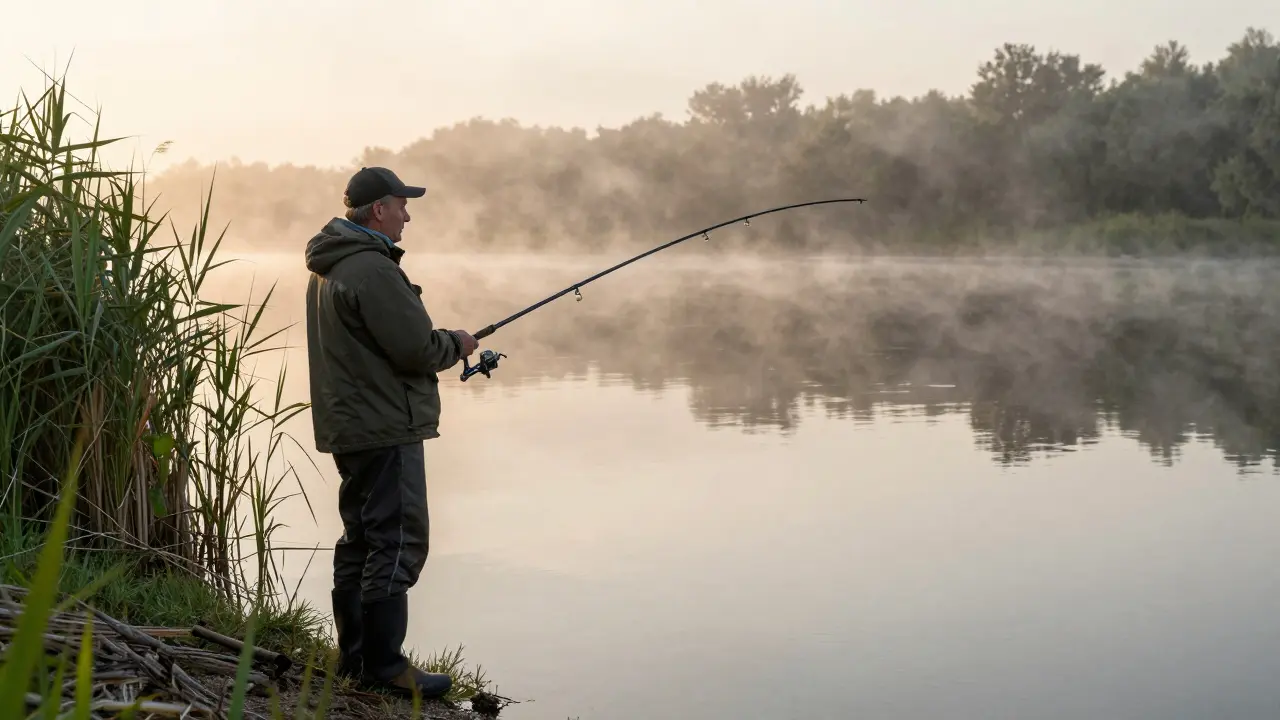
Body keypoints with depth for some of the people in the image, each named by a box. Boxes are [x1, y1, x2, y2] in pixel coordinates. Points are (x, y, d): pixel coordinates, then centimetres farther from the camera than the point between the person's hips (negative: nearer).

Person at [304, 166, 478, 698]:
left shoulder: (328, 268, 15)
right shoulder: (372, 269, -18)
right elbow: (417, 347, -20)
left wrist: (440, 343, 15)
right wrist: (456, 345, 0)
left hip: (349, 428, 11)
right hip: (385, 429, -11)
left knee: (360, 540, 16)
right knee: (397, 542, -7)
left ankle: (355, 656, 23)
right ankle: (382, 664, -4)